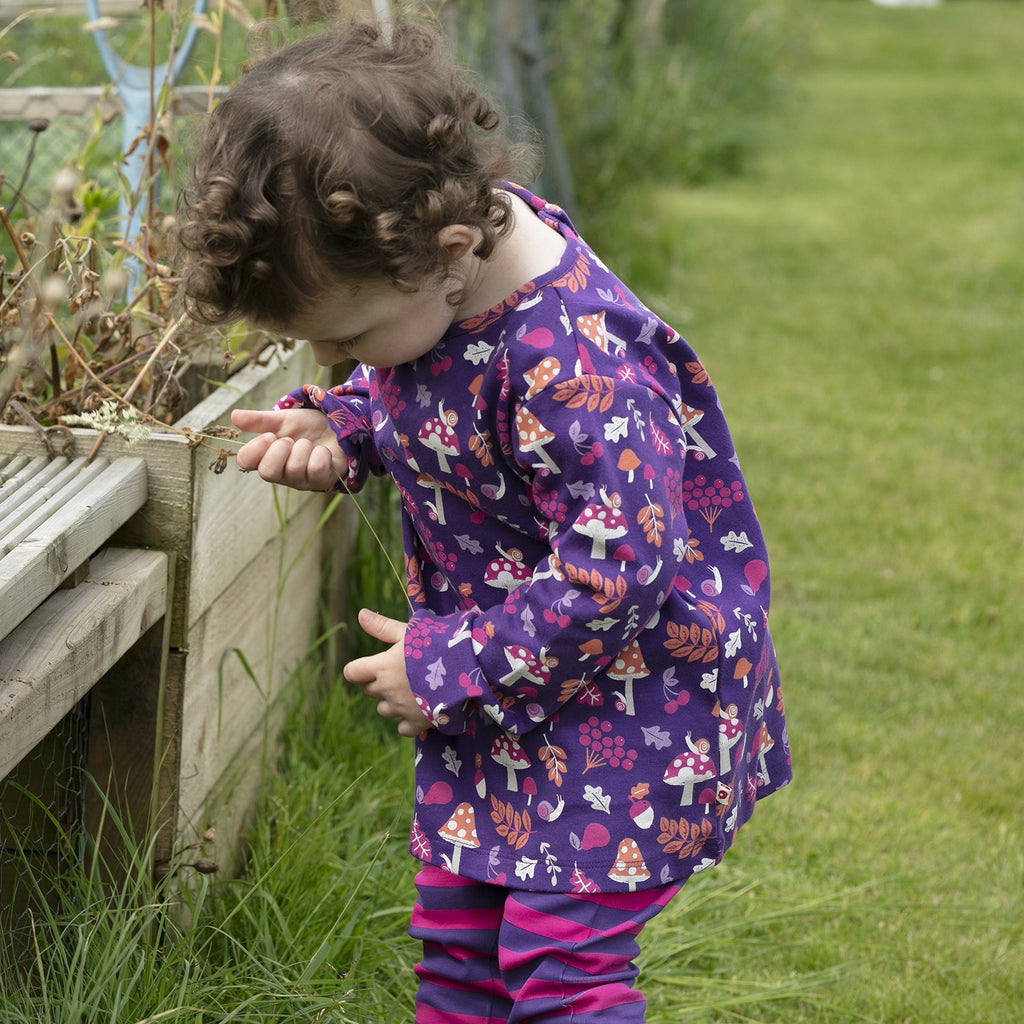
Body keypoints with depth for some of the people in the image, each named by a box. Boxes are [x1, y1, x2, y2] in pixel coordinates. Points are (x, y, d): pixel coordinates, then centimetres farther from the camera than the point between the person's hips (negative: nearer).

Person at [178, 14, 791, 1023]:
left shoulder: (574, 362, -32)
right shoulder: (425, 273, -6)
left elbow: (617, 572, -29)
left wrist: (447, 666, -20)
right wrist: (333, 427, -7)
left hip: (627, 701, -9)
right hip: (499, 684, 9)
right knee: (458, 936, 16)